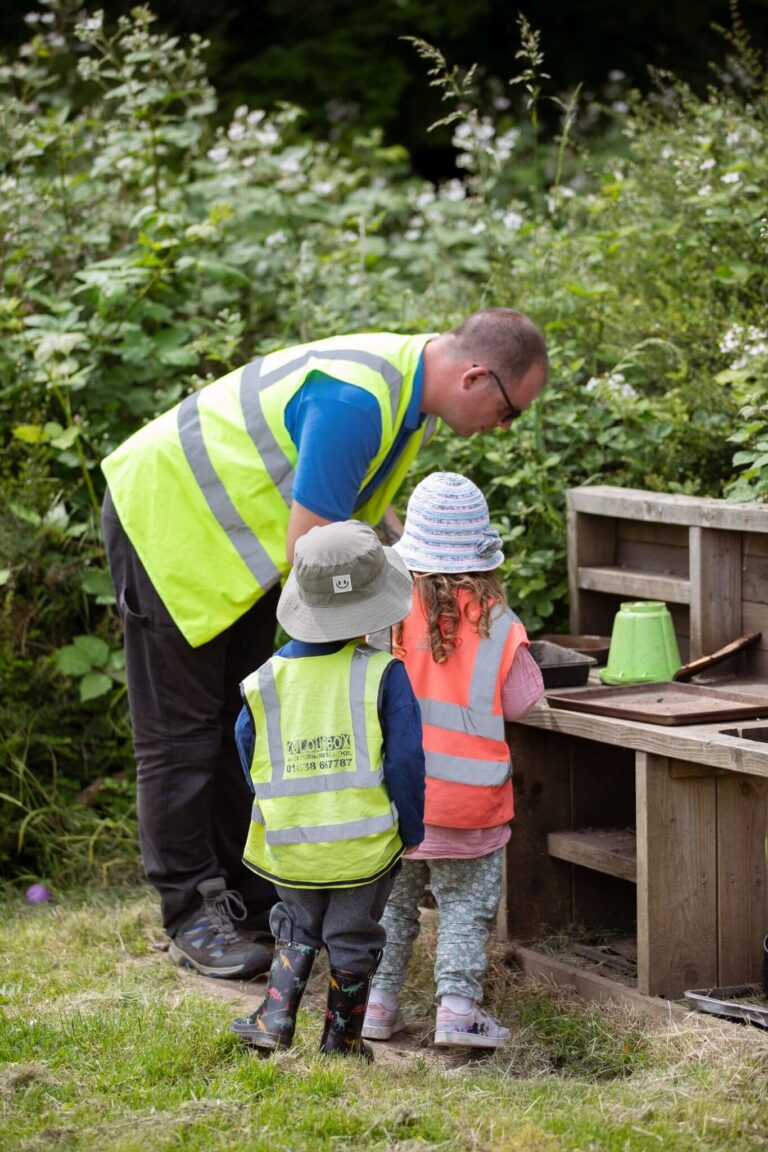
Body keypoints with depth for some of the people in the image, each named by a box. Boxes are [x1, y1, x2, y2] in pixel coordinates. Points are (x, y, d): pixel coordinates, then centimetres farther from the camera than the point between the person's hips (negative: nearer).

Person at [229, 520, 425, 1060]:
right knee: (353, 937, 13)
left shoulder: (268, 679, -2)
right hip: (365, 842, -2)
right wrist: (411, 832, 0)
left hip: (290, 845, 2)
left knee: (297, 926, 23)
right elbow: (405, 761, -12)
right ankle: (342, 1038, 21)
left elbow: (249, 754, 10)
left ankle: (276, 1018, 13)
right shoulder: (384, 675, -12)